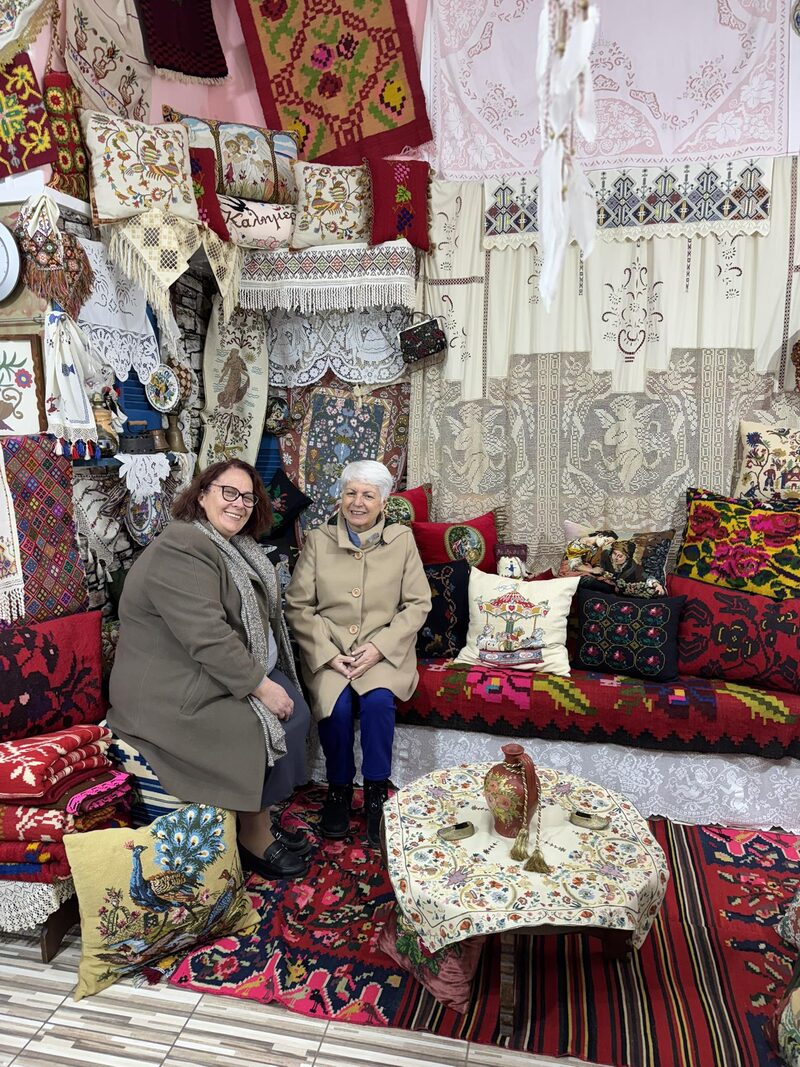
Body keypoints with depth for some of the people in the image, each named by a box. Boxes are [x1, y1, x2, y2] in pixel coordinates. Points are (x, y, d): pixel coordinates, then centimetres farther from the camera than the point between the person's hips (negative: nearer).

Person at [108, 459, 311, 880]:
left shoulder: (236, 546, 11)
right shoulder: (180, 551, -22)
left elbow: (257, 612, 13)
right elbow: (207, 637, -29)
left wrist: (263, 676, 0)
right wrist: (261, 686, -25)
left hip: (235, 669, 9)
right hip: (175, 690, -9)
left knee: (296, 713, -5)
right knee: (271, 729, -18)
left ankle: (263, 818, 11)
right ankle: (255, 836, 4)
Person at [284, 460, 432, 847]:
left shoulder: (401, 539, 4)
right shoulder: (318, 540, 4)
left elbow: (418, 603, 1)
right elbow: (298, 605, 1)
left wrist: (379, 647, -12)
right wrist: (328, 653, -12)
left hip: (384, 649, 0)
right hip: (328, 649, 1)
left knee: (378, 701, -28)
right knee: (337, 706, -25)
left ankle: (376, 791, -5)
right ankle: (339, 789, 2)